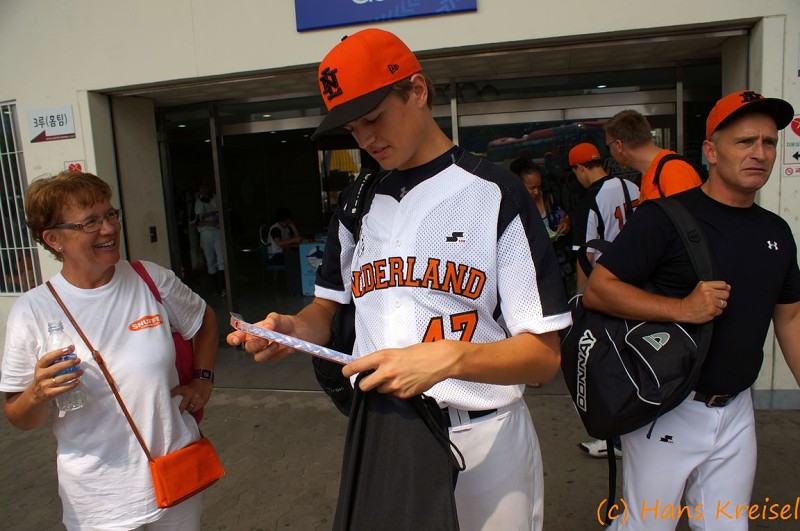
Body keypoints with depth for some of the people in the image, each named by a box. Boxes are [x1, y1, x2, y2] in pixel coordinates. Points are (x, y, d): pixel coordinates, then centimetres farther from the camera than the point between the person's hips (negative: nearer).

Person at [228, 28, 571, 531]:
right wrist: (295, 329, -8)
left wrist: (448, 357, -29)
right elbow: (330, 307, 14)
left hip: (485, 438, -4)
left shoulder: (495, 193, -10)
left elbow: (545, 354, -12)